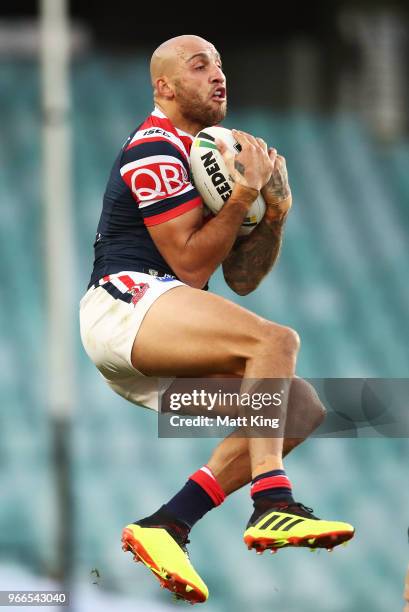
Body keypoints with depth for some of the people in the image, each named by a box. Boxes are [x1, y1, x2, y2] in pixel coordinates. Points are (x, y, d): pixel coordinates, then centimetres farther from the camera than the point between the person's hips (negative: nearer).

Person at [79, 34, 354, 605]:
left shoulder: (213, 152, 23)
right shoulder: (155, 150, -5)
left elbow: (241, 278, 19)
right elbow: (190, 266, -11)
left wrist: (275, 213, 4)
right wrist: (245, 195, -12)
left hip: (156, 348, 9)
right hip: (124, 302, -9)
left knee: (301, 406, -3)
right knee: (275, 340, -28)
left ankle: (166, 526, -11)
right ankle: (272, 503, -40)